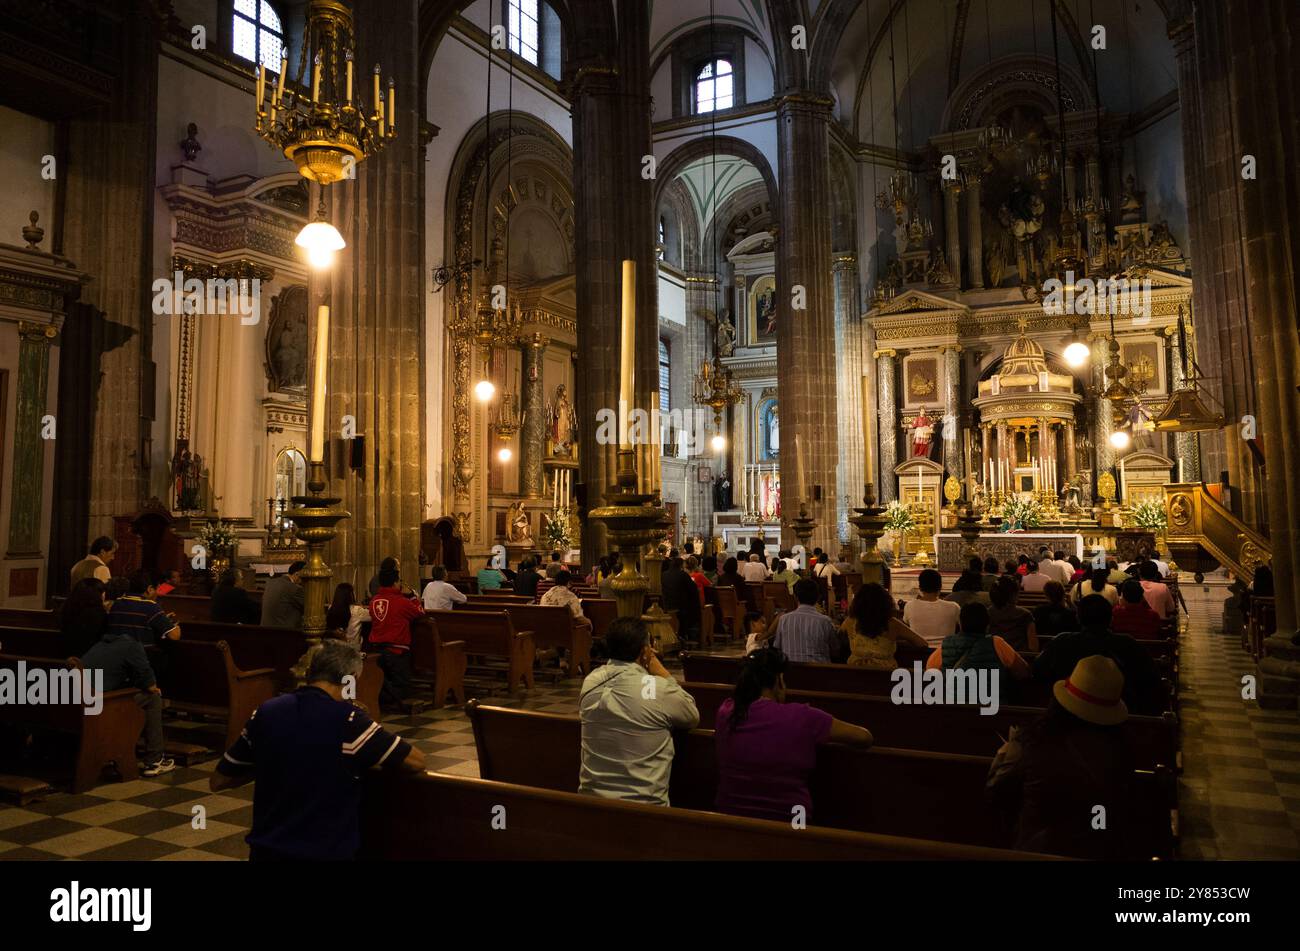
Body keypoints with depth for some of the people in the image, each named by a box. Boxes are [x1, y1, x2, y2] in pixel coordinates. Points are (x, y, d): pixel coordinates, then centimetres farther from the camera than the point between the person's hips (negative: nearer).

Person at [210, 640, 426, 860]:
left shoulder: (266, 712, -3)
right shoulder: (348, 719, -17)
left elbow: (217, 782, 8)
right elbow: (417, 762, -9)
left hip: (265, 851, 5)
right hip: (326, 853, -4)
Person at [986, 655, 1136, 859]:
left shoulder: (1030, 742, -23)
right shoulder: (1117, 744, -17)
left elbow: (996, 795, -6)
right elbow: (1126, 799, 4)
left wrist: (1005, 752, 11)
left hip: (1039, 851, -2)